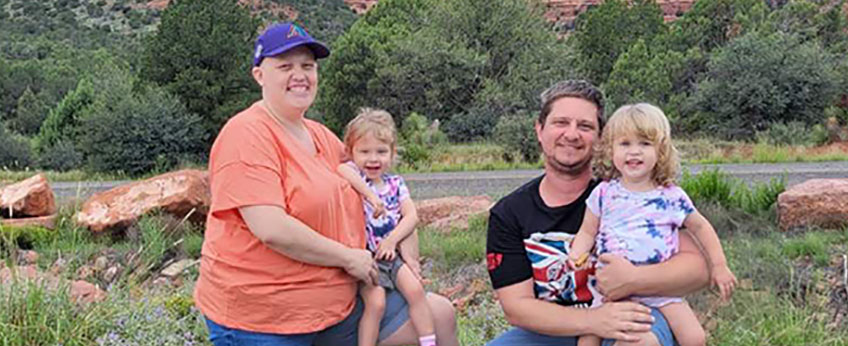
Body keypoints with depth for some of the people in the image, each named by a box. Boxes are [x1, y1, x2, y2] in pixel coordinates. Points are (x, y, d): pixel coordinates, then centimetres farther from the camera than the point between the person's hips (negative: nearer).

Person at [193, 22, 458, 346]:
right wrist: (348, 257, -15)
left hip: (336, 304, 8)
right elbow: (272, 230, -24)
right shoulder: (247, 135, -14)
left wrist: (404, 240, 9)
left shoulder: (322, 137, 10)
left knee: (439, 314, 6)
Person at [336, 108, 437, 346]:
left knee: (415, 289, -13)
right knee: (376, 301, -20)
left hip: (390, 253, 4)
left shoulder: (395, 183, 9)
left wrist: (392, 240, -11)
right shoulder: (354, 174, -4)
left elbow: (411, 216, 3)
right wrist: (370, 195, -30)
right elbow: (341, 169, -29)